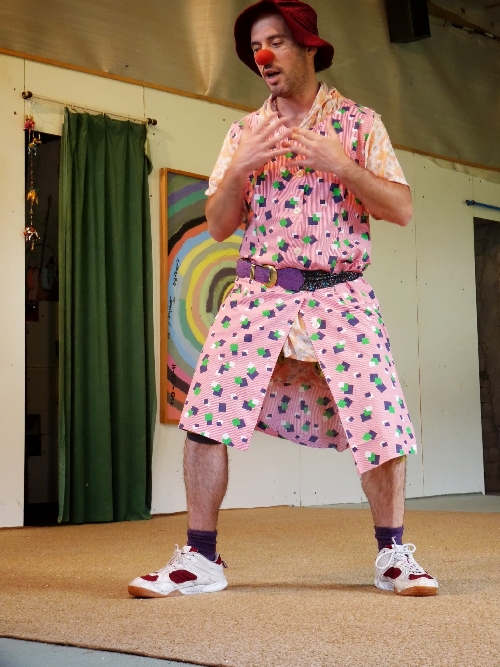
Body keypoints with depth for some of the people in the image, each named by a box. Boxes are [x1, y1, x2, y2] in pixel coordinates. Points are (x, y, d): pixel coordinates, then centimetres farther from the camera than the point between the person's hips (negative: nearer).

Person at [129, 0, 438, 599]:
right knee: (206, 414, -9)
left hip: (340, 296, -2)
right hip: (258, 293, 2)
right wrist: (239, 168, -9)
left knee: (380, 423, -9)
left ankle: (393, 556, 11)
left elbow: (401, 209, -2)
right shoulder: (244, 133, 14)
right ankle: (199, 560, 2)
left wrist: (340, 165, -16)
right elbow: (218, 225, 9)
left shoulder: (358, 122, 6)